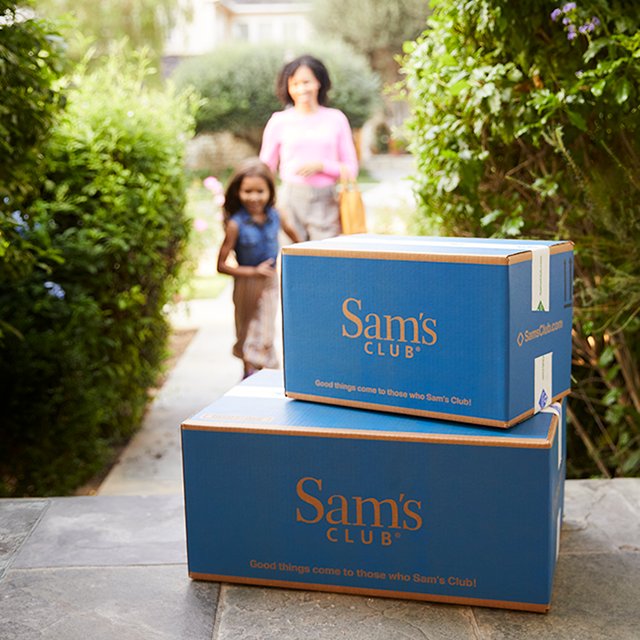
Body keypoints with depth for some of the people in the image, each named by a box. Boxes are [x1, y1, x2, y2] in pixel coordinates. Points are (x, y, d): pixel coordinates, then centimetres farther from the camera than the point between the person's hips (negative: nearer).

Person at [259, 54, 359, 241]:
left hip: (325, 203, 0)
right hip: (290, 202, 0)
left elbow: (351, 169, 8)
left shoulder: (336, 119, 8)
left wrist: (321, 166, -8)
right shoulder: (279, 121, 7)